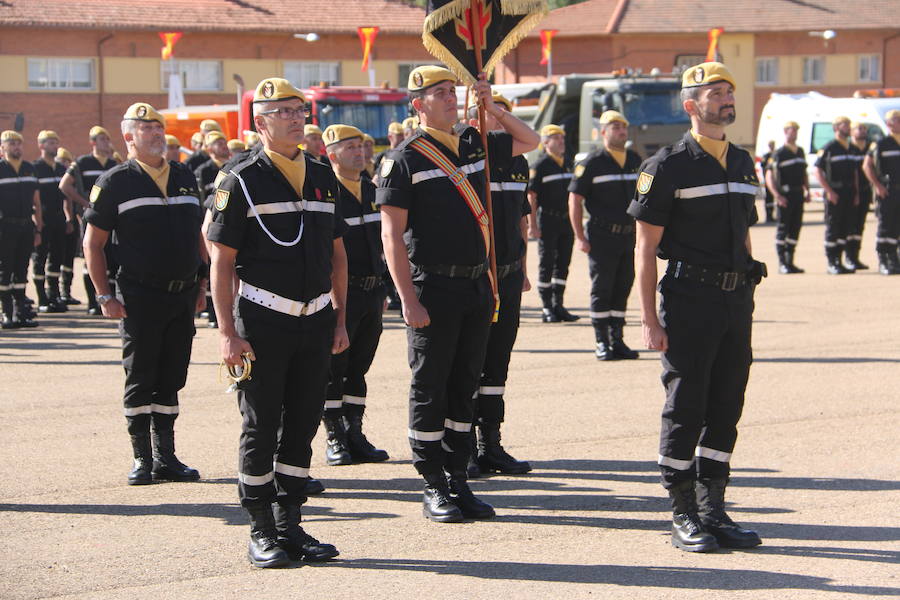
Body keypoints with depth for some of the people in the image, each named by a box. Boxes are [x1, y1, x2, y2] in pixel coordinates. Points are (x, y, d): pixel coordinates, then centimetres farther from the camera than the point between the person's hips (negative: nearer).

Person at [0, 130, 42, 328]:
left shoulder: (29, 169, 12)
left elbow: (36, 202, 16)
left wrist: (38, 229, 12)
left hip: (26, 226, 5)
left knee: (21, 271, 9)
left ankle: (21, 312, 14)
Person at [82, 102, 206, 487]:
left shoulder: (185, 178, 13)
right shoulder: (116, 182, -2)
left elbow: (198, 235, 21)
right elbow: (92, 243, -1)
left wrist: (201, 283, 14)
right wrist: (105, 296, -7)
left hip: (183, 296, 4)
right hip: (139, 296, -4)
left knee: (171, 380, 9)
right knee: (139, 382, 0)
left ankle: (166, 458, 16)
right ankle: (142, 459, 7)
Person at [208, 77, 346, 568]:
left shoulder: (323, 178, 11)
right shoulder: (241, 182, -5)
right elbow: (222, 261, -6)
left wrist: (340, 320, 13)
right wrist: (228, 333, -12)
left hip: (316, 321, 5)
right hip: (264, 324, -5)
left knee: (302, 426, 8)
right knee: (261, 430, 0)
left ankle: (290, 527, 17)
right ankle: (261, 533, 8)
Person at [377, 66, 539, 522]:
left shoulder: (474, 145, 11)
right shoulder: (404, 159, -7)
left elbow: (529, 142, 26)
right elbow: (392, 234, -10)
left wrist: (493, 108, 9)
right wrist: (409, 300, -16)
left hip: (477, 285, 6)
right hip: (433, 289, -6)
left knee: (464, 386, 10)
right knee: (430, 390, 1)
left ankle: (458, 481, 18)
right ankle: (434, 489, 9)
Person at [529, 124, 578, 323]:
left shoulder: (568, 164, 14)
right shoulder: (540, 165, -8)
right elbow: (531, 196, -11)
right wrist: (533, 225, -16)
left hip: (566, 221, 7)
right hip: (548, 221, -7)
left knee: (563, 265, 9)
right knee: (546, 264, -2)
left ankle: (558, 306, 16)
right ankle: (547, 309, 2)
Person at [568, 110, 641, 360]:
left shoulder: (635, 160, 11)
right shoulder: (593, 162, -6)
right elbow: (575, 199, -6)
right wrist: (580, 237, -11)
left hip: (629, 235, 5)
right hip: (601, 236, -5)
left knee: (622, 288, 9)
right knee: (601, 290, -1)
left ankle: (617, 341, 16)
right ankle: (602, 343, 5)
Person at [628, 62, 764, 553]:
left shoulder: (742, 164, 14)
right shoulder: (667, 167, -5)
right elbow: (645, 248, -7)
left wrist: (746, 302, 16)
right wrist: (650, 319, -12)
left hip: (736, 300, 6)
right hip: (689, 299, -6)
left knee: (726, 410, 8)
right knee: (685, 410, -2)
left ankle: (712, 511, 16)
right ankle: (683, 517, 6)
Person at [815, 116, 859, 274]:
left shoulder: (851, 148, 15)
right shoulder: (828, 148, -6)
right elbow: (818, 170, -11)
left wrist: (856, 193, 13)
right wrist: (829, 191, -16)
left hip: (849, 194, 7)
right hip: (835, 194, -7)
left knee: (845, 229, 8)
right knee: (832, 229, -4)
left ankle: (838, 261, 15)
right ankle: (831, 263, -1)